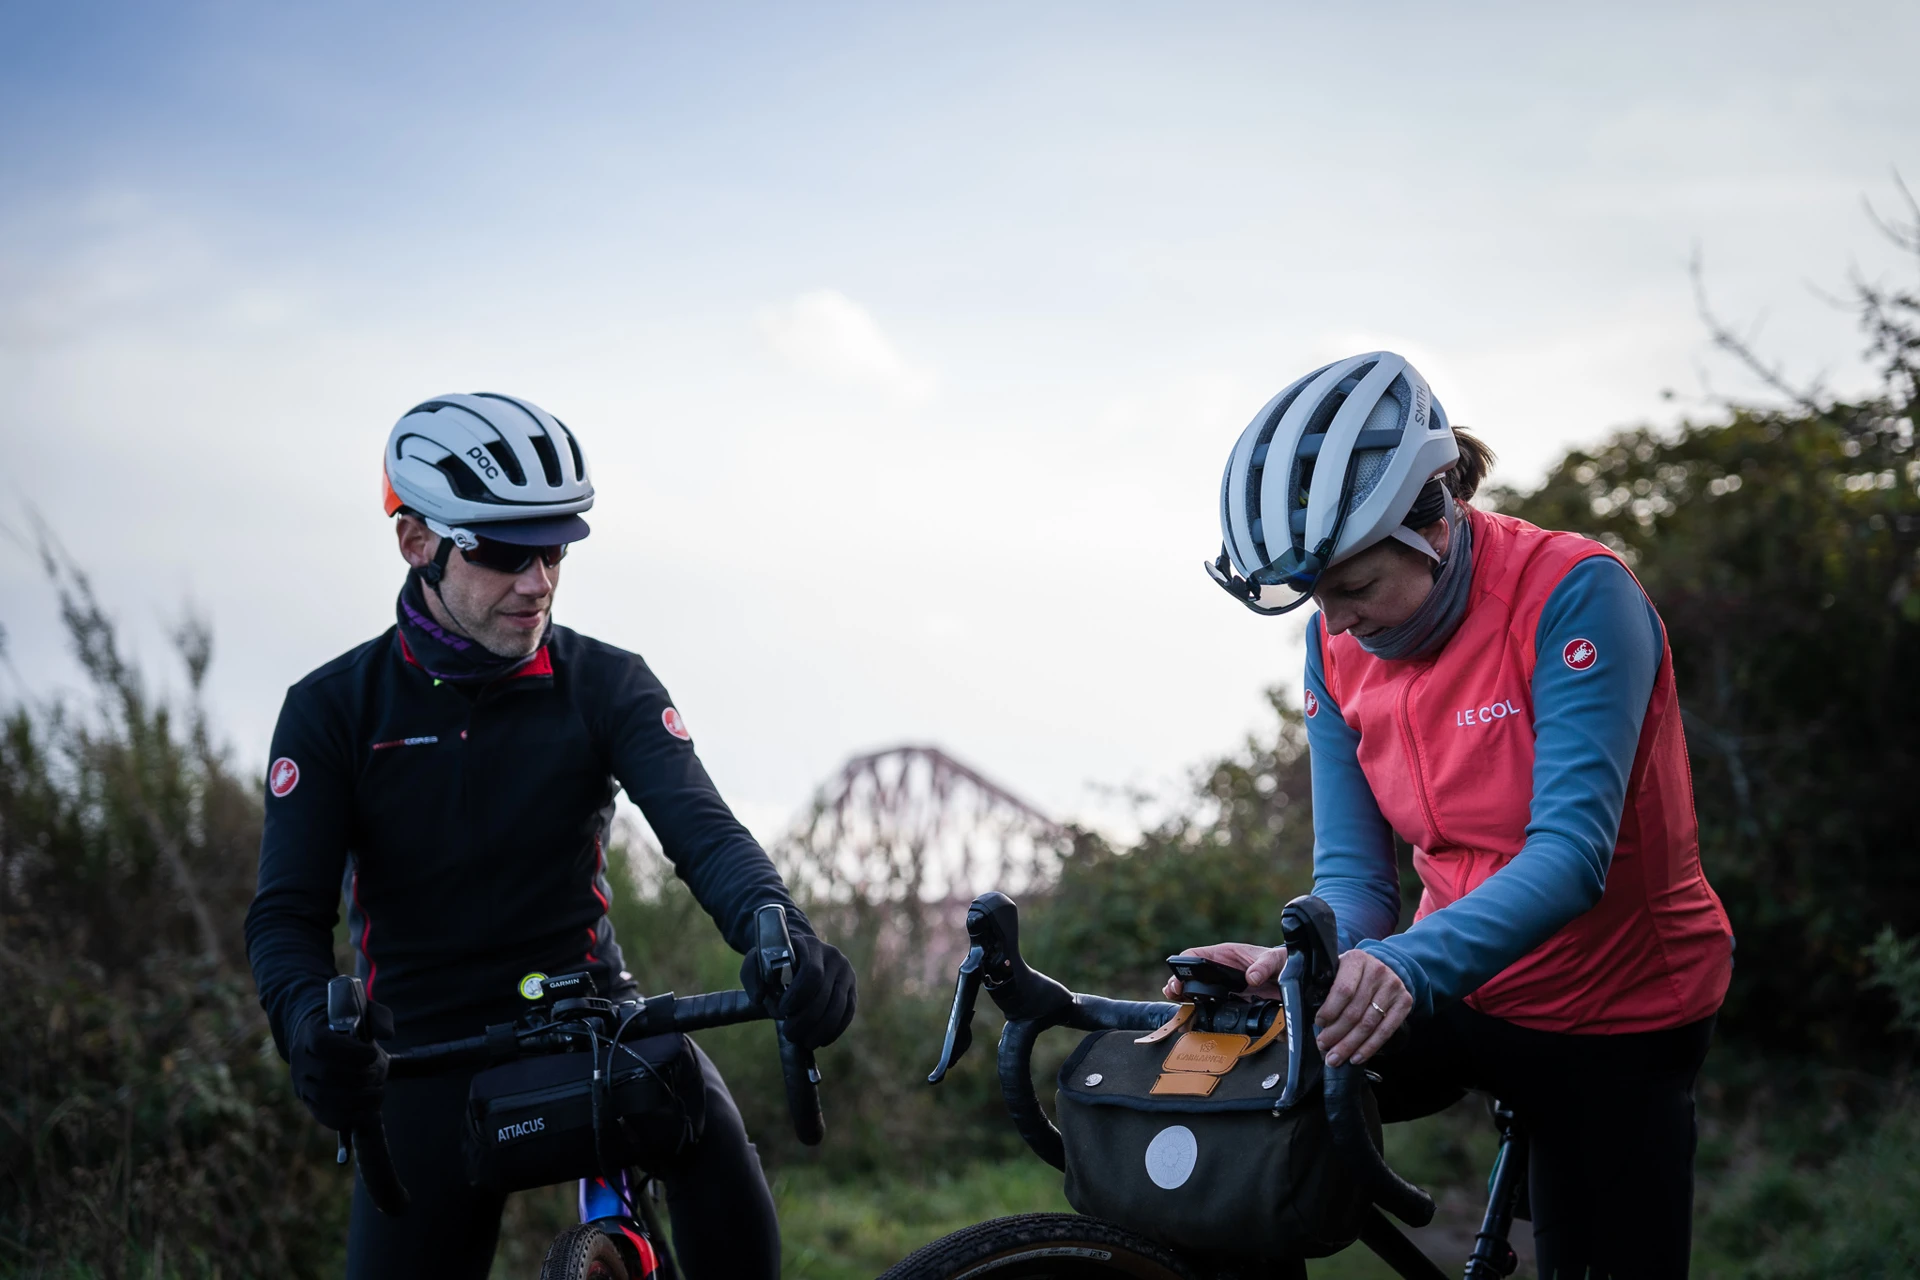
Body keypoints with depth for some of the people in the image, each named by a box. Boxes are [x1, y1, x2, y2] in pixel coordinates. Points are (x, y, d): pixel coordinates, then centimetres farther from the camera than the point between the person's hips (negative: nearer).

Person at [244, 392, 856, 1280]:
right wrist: (309, 1025, -34)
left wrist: (779, 936, -39)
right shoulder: (334, 709, -4)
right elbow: (287, 913, -9)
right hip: (430, 1050, 0)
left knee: (703, 1120, -31)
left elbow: (703, 830, -16)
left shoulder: (605, 685, -3)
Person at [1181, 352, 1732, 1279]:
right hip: (1455, 990, 4)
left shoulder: (1571, 595, -24)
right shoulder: (1339, 645, -6)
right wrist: (1301, 960, -32)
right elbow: (1351, 867, -8)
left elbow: (1572, 853, -33)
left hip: (1614, 1012, -4)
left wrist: (1408, 961, -49)